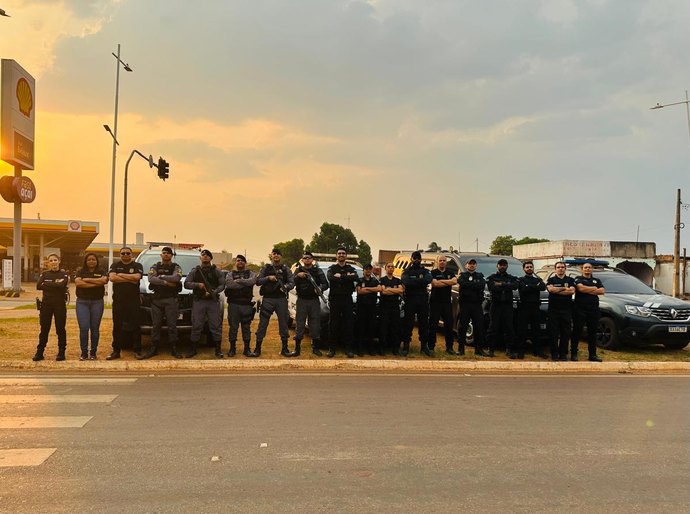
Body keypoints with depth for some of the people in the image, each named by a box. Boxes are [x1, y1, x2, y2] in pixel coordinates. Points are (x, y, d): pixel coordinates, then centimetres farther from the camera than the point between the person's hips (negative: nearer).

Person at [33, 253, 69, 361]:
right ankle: (39, 352, 11)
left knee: (60, 329, 2)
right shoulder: (44, 274, 10)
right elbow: (38, 286, -7)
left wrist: (47, 284, -10)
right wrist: (55, 284, -12)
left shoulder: (64, 274, 3)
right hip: (46, 304, 2)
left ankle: (61, 352, 9)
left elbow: (62, 286, -17)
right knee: (44, 329, 5)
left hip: (60, 304, -2)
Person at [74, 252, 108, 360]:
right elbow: (78, 282, -10)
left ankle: (93, 352, 10)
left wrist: (87, 280, -10)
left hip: (97, 302, 0)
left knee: (95, 328, 3)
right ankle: (84, 352, 2)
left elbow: (104, 280, -12)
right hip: (82, 302, 0)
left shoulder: (101, 272, 9)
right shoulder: (81, 272, 9)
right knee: (83, 328, -6)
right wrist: (96, 283, -12)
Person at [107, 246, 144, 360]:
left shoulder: (137, 266, 8)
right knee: (117, 326, 5)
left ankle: (137, 350, 7)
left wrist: (121, 275, -6)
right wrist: (130, 279, -9)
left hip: (134, 301, -1)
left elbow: (137, 277, -11)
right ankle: (116, 351, 10)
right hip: (118, 300, 1)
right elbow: (112, 277, -6)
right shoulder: (115, 265, 12)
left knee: (135, 326, 1)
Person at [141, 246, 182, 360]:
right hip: (157, 299, 2)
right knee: (156, 325, 4)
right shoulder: (155, 267, 13)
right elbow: (151, 279, -8)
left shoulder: (176, 267, 8)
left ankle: (174, 349, 3)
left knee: (172, 325, -2)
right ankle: (153, 349, 9)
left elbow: (176, 278, -14)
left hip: (171, 299, -2)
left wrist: (161, 277, -9)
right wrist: (166, 282, -14)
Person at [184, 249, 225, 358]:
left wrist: (214, 292, -16)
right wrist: (197, 285, -12)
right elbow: (186, 284, 4)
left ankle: (218, 350, 7)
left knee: (216, 326, 0)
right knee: (196, 326, 1)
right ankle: (192, 349, 10)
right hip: (198, 301, 0)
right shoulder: (195, 271, 11)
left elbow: (222, 285, 1)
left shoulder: (217, 271, 10)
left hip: (213, 301, 0)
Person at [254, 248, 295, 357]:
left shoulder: (286, 269, 10)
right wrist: (268, 278, -15)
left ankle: (284, 349, 14)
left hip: (281, 299, 1)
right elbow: (258, 281, 1)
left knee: (283, 324, 5)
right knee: (262, 324, -1)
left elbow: (292, 283, 0)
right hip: (267, 299, -1)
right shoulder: (266, 268, 9)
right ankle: (257, 349, 4)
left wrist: (286, 286, -20)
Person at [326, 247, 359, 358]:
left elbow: (356, 278, -11)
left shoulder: (351, 269, 12)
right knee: (334, 325, 0)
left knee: (348, 324, 0)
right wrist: (347, 277, -13)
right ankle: (331, 348, 6)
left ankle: (348, 348, 5)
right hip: (335, 299, -1)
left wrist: (340, 276, -12)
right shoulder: (332, 268, 9)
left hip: (347, 300, 1)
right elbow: (330, 278, -14)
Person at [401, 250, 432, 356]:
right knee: (408, 323, -1)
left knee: (424, 323, 4)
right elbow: (405, 281, -14)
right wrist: (420, 281, -14)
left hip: (423, 301, 2)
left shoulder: (425, 271, 13)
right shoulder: (407, 271, 9)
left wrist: (413, 281, -13)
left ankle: (424, 346, 12)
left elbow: (428, 280, -11)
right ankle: (406, 346, 4)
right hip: (410, 300, -2)